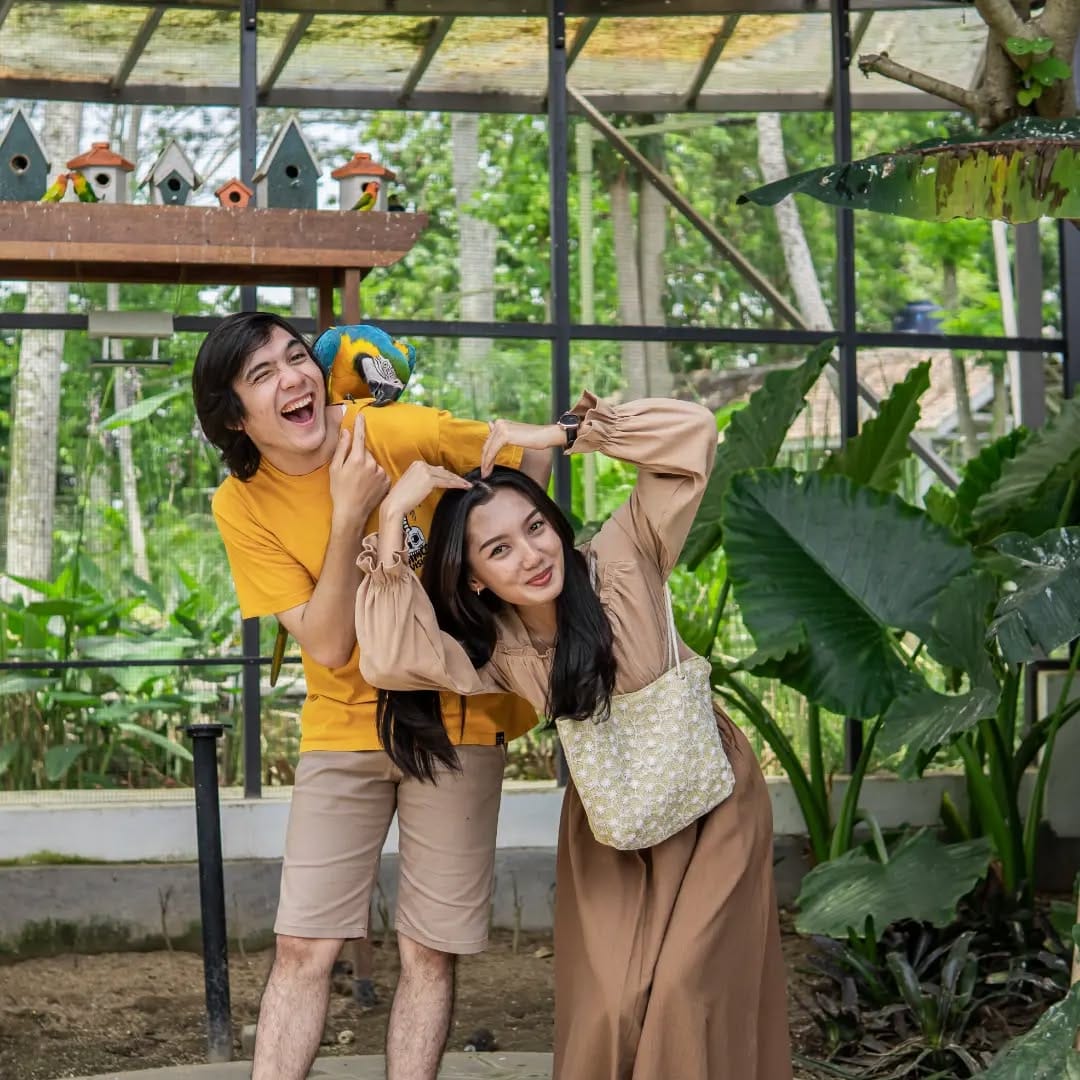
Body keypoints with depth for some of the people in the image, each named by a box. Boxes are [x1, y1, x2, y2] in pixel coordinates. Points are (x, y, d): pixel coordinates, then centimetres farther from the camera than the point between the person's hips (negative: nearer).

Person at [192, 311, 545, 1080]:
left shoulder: (403, 433, -15)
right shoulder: (243, 505, -10)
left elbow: (530, 461, 1)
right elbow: (328, 645, -16)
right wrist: (349, 517, -25)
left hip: (455, 718, -1)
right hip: (344, 723, 1)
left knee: (429, 954, 3)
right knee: (303, 948, -2)